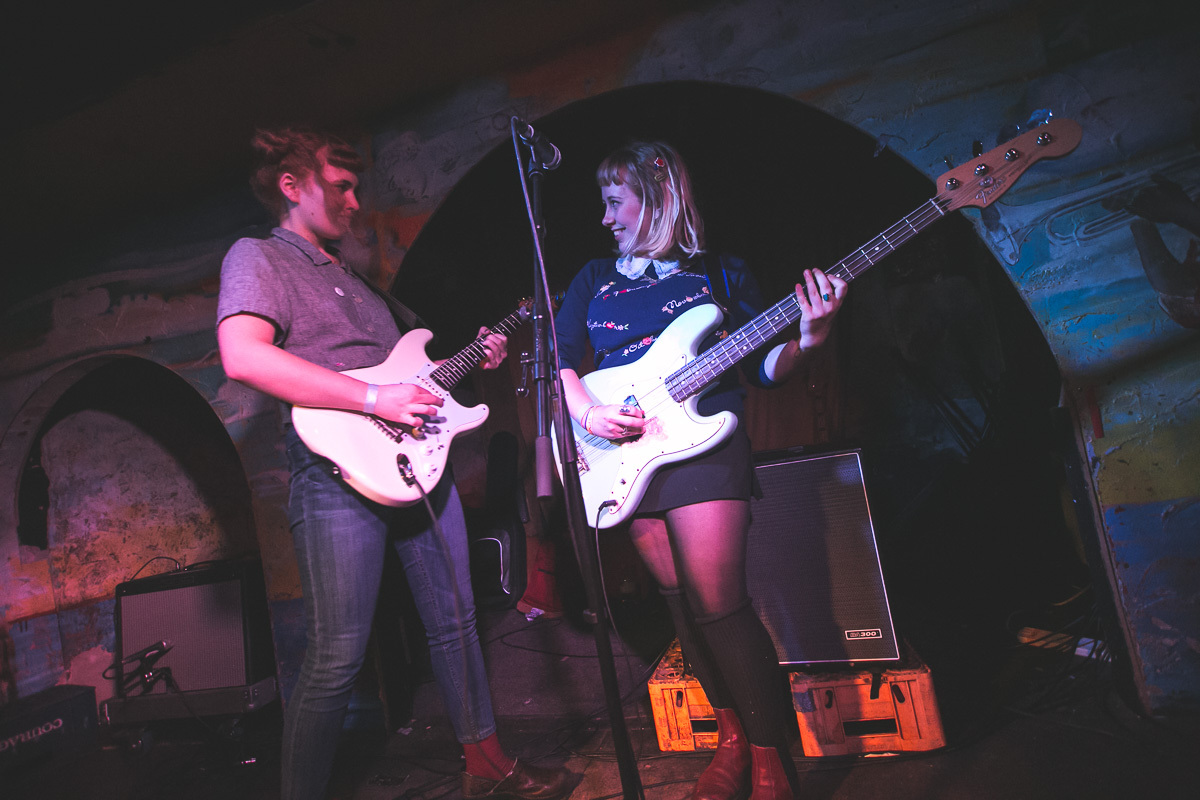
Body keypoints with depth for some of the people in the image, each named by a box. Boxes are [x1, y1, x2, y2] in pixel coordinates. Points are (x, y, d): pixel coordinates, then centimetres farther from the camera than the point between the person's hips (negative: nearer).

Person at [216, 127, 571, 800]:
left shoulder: (354, 277, 24)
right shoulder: (258, 257, 0)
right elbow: (243, 356, -20)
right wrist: (375, 399, -21)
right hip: (341, 470, -8)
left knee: (456, 622, 14)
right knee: (338, 657, -6)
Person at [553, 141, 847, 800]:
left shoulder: (721, 273, 8)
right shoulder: (594, 280, 16)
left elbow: (764, 370, 5)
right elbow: (557, 355, 7)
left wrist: (808, 339, -15)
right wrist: (587, 412, -10)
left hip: (702, 440, -3)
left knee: (716, 603, -10)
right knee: (682, 603, 8)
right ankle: (734, 737, 26)